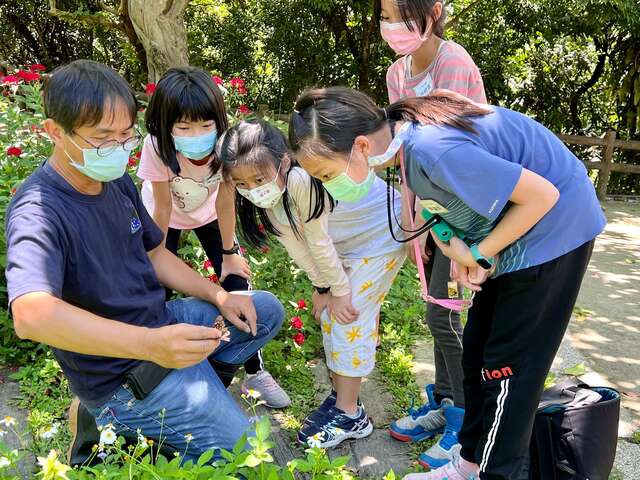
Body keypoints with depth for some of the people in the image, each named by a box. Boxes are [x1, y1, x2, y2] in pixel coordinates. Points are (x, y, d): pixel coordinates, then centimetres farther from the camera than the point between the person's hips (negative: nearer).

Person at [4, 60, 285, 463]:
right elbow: (31, 315, -42)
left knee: (267, 310, 18)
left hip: (162, 324, 9)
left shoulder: (117, 181, 2)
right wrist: (150, 344, -51)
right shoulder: (39, 211, -25)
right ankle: (112, 424, 4)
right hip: (121, 373, -8)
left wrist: (219, 296, 2)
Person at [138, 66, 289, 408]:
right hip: (167, 217, -1)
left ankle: (254, 372, 14)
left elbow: (225, 203, -21)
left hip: (207, 213, 1)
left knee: (237, 287, -4)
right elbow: (163, 208, -23)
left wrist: (229, 254, -11)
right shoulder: (157, 148, -36)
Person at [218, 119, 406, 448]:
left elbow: (319, 243, -26)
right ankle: (341, 396, 26)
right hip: (346, 243, 8)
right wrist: (323, 288, -4)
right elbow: (297, 245, -5)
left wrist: (339, 291, -15)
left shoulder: (301, 180, -37)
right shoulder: (267, 193, -12)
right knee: (331, 317, 10)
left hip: (381, 234, -8)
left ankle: (350, 415, 5)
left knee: (350, 317, -9)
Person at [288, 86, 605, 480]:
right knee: (477, 351, 13)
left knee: (507, 367, 0)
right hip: (513, 229, 8)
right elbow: (439, 198, 6)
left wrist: (478, 255, -17)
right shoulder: (400, 130, -8)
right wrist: (455, 245, -13)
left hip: (553, 228, -8)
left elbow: (542, 195, -27)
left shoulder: (433, 150, -35)